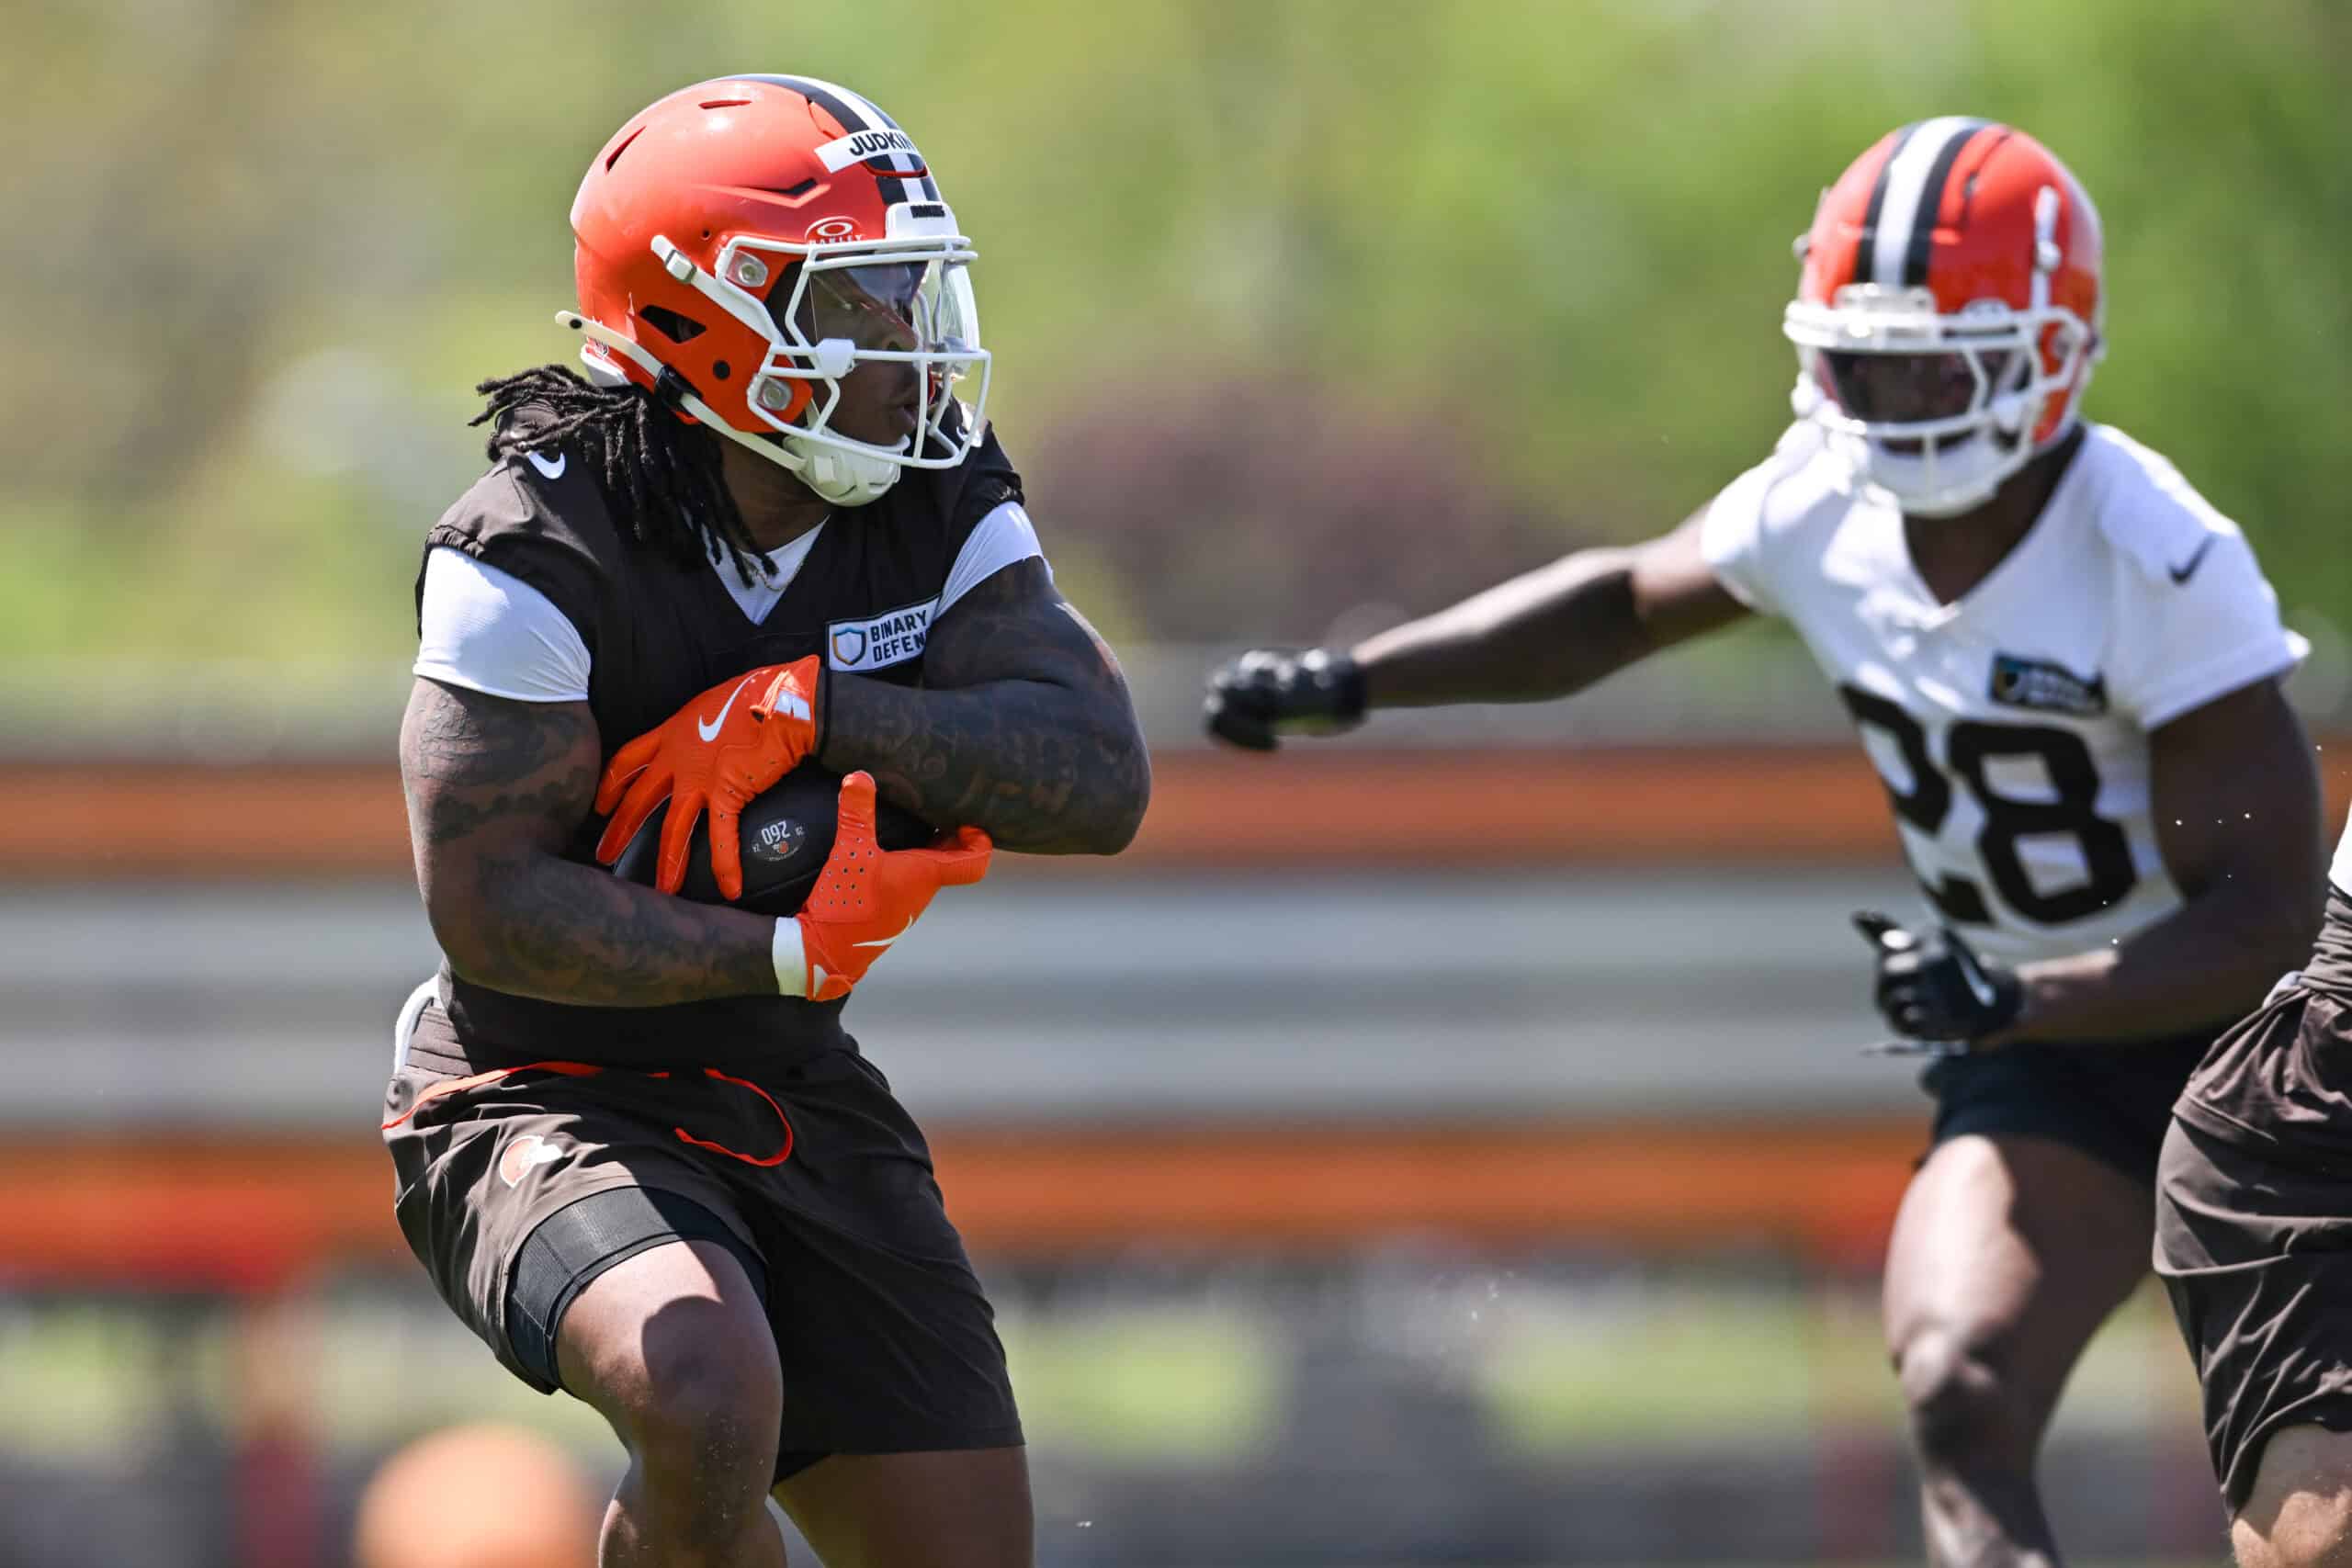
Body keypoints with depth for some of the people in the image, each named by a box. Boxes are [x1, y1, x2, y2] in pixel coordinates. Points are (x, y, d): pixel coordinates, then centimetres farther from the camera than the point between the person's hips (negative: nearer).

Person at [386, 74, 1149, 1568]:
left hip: (800, 1104, 6)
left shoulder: (944, 517, -1)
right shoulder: (540, 555, -17)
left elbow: (1098, 776, -15)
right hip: (551, 1098, -6)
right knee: (709, 1396, -35)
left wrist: (810, 712, -25)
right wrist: (784, 951, -26)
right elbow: (490, 905, -21)